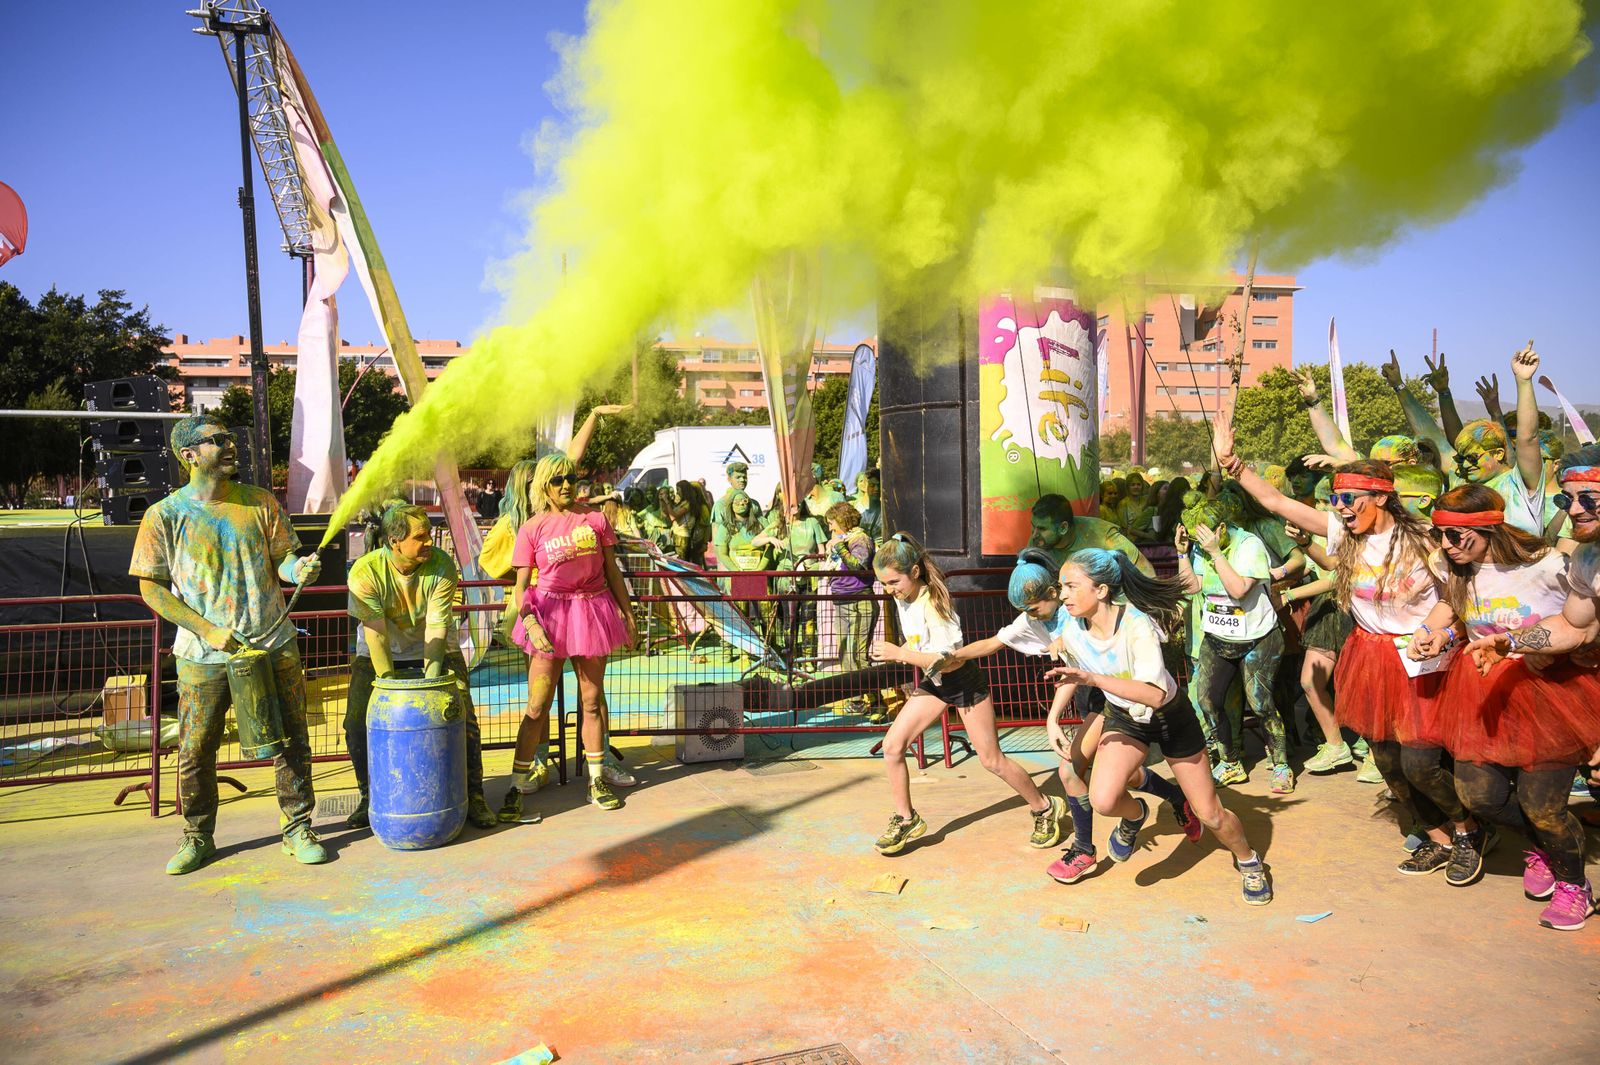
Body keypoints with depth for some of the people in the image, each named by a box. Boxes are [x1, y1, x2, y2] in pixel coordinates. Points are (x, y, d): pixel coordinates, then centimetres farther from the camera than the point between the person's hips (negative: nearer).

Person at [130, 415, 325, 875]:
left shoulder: (260, 502, 4)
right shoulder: (166, 514, -3)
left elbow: (282, 558, 7)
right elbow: (151, 588, -2)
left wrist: (299, 568, -18)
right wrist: (207, 630, -12)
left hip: (273, 646, 2)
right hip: (203, 657, -1)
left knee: (291, 741, 6)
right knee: (195, 751, 7)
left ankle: (298, 828, 22)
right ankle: (197, 838, 27)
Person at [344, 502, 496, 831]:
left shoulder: (442, 565, -23)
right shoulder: (365, 572, -25)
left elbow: (437, 628, -24)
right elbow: (376, 634, -27)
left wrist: (430, 681, -31)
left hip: (436, 650, 0)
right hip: (378, 653, 0)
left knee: (463, 718, -10)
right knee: (358, 722, -7)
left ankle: (472, 795, 6)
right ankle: (371, 796, 16)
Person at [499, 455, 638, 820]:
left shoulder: (594, 519, 4)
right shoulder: (532, 528, -2)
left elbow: (612, 572, 9)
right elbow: (521, 585, -4)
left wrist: (628, 615, 8)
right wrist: (530, 623, -18)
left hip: (593, 611, 3)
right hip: (550, 612, -2)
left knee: (592, 699, 11)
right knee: (537, 706, -3)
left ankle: (596, 780, 22)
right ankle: (516, 787, 5)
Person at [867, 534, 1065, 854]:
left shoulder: (933, 603, -29)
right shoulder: (902, 598, -6)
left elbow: (949, 660, -33)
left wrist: (900, 654, -36)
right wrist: (897, 653, -3)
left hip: (963, 681, -7)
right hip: (934, 682, 7)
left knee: (991, 760, 2)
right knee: (892, 746, -5)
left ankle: (1046, 809, 24)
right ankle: (906, 819, 12)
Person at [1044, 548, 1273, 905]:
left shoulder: (1137, 625, -35)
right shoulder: (1069, 626, -18)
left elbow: (1155, 694, -44)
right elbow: (1073, 673, 4)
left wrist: (1093, 679, -51)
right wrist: (1053, 717, -4)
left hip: (1170, 716, -3)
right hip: (1123, 718, 4)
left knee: (1208, 813, 7)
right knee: (1103, 800, -22)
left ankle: (1249, 862, 39)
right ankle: (1135, 815, 15)